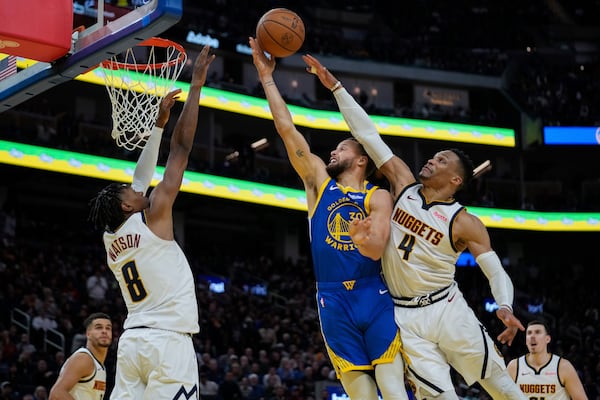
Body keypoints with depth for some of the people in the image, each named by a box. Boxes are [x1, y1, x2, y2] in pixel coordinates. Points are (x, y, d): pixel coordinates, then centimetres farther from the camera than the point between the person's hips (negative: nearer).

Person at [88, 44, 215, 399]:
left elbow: (141, 179, 27)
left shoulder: (112, 239, 17)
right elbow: (181, 148, -1)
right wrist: (196, 86, 3)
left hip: (133, 340, 8)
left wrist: (159, 123, 29)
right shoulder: (152, 217, -2)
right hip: (168, 341, -8)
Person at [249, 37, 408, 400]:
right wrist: (267, 78, 7)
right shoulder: (319, 181, 14)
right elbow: (287, 129, 9)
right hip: (333, 300, 3)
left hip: (374, 295, -2)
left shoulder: (378, 197, 5)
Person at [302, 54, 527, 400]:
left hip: (447, 309, -2)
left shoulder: (465, 223, -8)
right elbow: (367, 134, -1)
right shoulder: (405, 185, 1)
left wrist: (506, 308, -30)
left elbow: (497, 272, -9)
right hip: (405, 315, 2)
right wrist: (335, 86, -3)